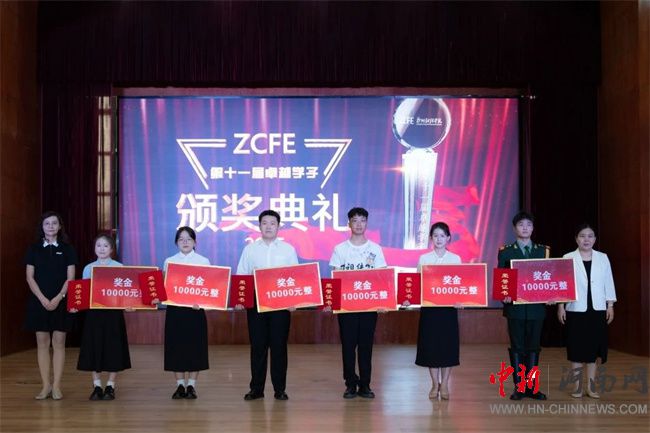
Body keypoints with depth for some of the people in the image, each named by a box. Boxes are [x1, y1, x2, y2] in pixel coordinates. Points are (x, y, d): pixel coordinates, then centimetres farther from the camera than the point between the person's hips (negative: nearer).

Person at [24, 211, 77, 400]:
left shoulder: (67, 249, 3)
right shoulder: (34, 249, 5)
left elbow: (70, 278, -1)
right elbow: (30, 277, 0)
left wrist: (58, 298, -14)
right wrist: (43, 299, -11)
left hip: (61, 302, -1)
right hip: (39, 301, 1)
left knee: (58, 342, 0)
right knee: (42, 342, 2)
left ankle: (57, 386, 4)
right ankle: (46, 386, 7)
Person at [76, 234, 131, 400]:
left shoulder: (119, 267, 1)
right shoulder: (89, 268, 7)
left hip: (113, 311, -2)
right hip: (94, 311, 2)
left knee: (113, 348, 1)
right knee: (93, 348, 3)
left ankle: (110, 386, 11)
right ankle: (97, 386, 12)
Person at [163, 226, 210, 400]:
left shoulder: (203, 261, 3)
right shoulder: (169, 261, 7)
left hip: (195, 309, -1)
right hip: (174, 308, 1)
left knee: (195, 346, 1)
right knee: (176, 346, 2)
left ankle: (191, 386, 11)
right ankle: (180, 385, 12)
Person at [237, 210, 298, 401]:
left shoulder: (288, 249, 8)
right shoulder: (250, 249, 9)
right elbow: (241, 276, 7)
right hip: (255, 302, 1)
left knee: (279, 345, 1)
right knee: (257, 345, 3)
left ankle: (280, 389, 8)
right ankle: (256, 388, 10)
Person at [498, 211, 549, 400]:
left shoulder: (543, 251, 9)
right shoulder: (506, 252, 3)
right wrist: (503, 296, -15)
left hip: (536, 307, 2)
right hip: (515, 306, -2)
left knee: (533, 347, 6)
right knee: (517, 347, 3)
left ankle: (530, 386, 14)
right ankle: (518, 387, 10)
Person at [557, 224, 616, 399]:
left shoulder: (603, 258, 6)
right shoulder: (568, 258, 0)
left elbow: (608, 283, 7)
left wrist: (610, 306, 3)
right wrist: (560, 306, -6)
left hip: (597, 309, 2)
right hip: (576, 310, -2)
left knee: (594, 347, 4)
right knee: (577, 348, 1)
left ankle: (591, 385, 11)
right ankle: (578, 385, 8)